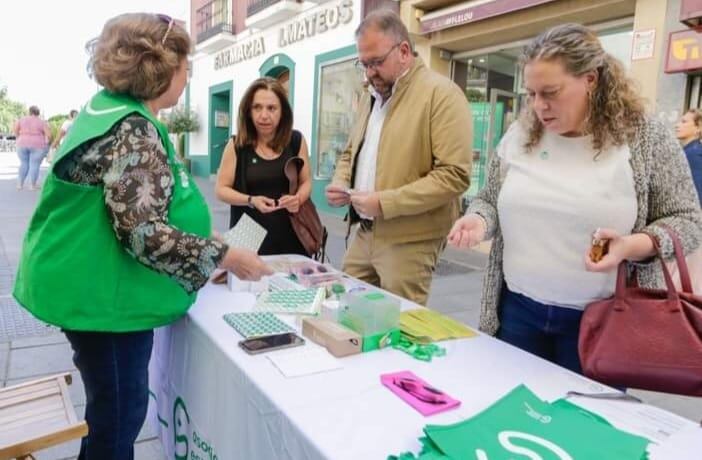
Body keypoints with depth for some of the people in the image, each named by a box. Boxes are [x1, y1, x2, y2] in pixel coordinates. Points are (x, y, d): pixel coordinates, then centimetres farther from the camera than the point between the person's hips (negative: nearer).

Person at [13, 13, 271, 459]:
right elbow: (143, 234, -29)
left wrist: (202, 237, 17)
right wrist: (224, 256, -20)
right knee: (119, 415, 9)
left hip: (96, 287, 10)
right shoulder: (132, 130, -22)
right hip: (105, 295, -10)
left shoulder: (112, 110, 9)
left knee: (113, 410, 25)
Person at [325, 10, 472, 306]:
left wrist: (384, 202, -22)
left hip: (408, 241, -7)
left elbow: (454, 175, -19)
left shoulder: (442, 94, -12)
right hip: (364, 232, 7)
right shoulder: (371, 96, 13)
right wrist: (340, 183, 2)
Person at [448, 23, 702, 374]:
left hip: (598, 320, -2)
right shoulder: (518, 136, 1)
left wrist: (633, 246, -21)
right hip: (518, 309, 3)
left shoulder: (647, 138, -7)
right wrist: (478, 220, -12)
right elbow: (489, 200, 10)